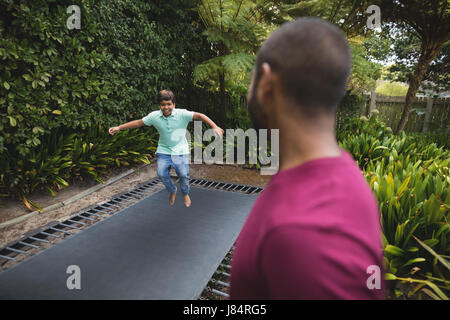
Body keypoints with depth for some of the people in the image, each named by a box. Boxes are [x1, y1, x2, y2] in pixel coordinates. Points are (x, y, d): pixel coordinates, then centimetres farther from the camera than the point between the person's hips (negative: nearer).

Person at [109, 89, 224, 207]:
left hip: (180, 151, -2)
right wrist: (119, 127, 5)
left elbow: (199, 116, -20)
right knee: (162, 173, -12)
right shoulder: (154, 116, -4)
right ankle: (172, 191, 21)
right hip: (163, 150, 3)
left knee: (183, 174, -13)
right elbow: (138, 123, 5)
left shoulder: (182, 114, -13)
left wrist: (214, 127, -32)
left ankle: (185, 194, 21)